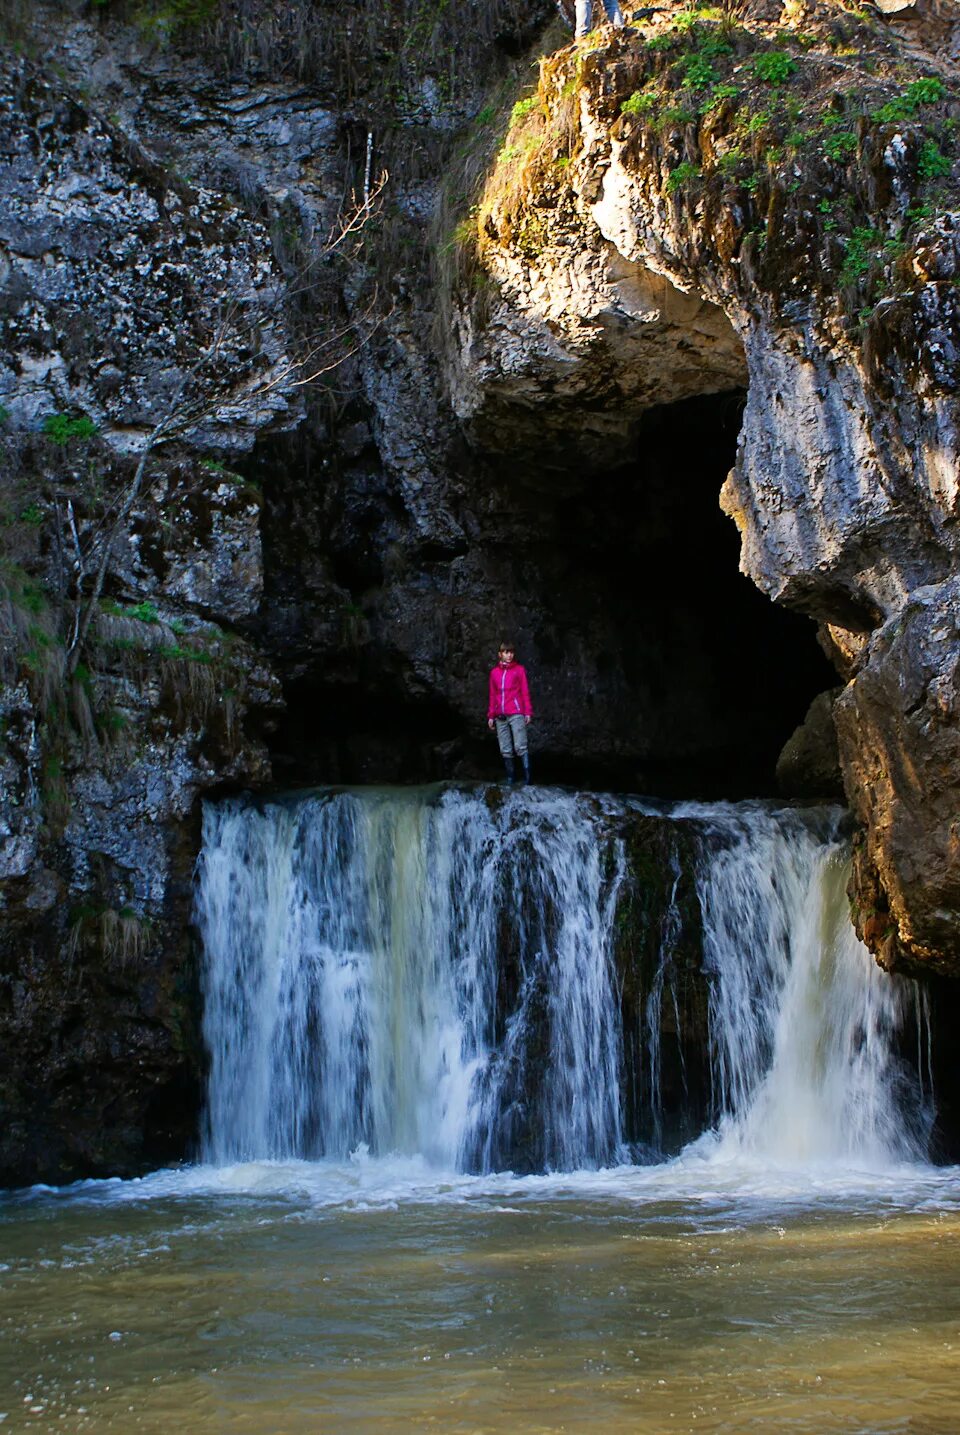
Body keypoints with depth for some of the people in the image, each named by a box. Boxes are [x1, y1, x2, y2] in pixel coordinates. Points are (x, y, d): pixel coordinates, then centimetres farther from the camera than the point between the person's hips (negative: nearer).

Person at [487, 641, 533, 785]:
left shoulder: (519, 669, 7)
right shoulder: (494, 672, 15)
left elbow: (525, 692, 5)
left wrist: (528, 712, -2)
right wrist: (491, 716, 15)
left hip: (516, 713, -3)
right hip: (500, 716, 3)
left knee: (520, 747, -12)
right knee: (505, 751, 1)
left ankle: (527, 779, -15)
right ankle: (510, 780, 3)